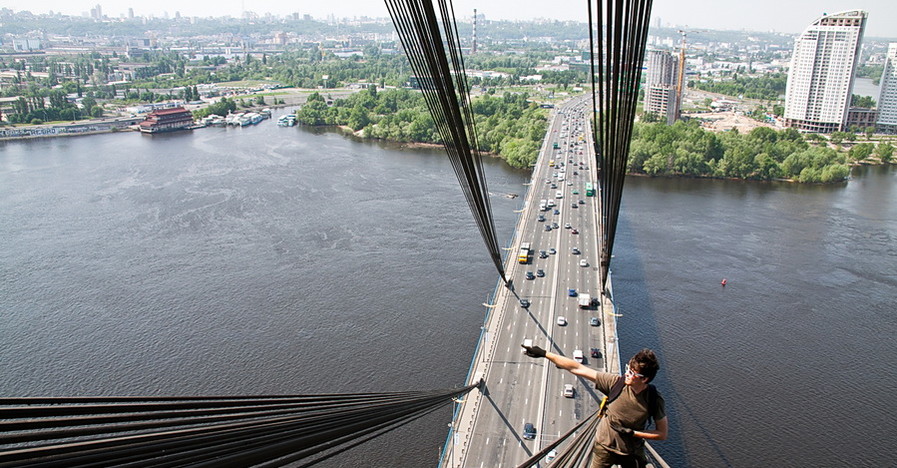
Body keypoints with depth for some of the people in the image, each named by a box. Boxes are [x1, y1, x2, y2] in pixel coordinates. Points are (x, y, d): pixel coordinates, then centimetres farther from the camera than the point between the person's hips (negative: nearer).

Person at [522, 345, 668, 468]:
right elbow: (577, 368, -22)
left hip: (631, 453, -1)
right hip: (604, 446, 1)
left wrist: (632, 433, -22)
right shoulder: (616, 383, -23)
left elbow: (663, 434, -11)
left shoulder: (654, 400, -23)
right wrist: (544, 354, -22)